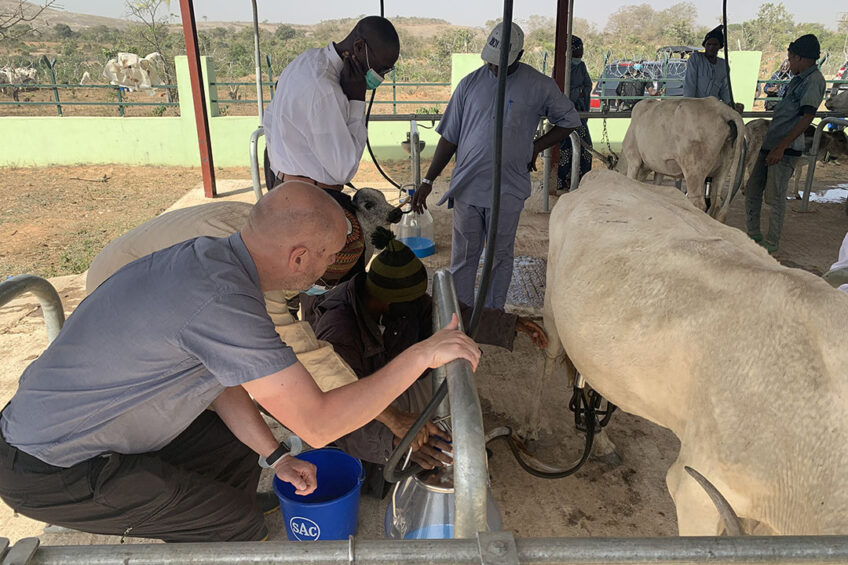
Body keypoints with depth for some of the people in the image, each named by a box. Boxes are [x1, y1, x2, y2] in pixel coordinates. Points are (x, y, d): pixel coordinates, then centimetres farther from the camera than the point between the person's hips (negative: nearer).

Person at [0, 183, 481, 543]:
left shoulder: (211, 255, -5)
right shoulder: (220, 301, -34)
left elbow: (219, 377, 7)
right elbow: (319, 425, -32)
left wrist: (275, 456, 5)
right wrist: (423, 354, -27)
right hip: (50, 471, -9)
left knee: (238, 456, 13)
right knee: (241, 526, -6)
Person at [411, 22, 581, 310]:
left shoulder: (539, 86, -1)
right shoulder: (470, 84, 3)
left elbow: (570, 120, 12)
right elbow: (449, 137, 6)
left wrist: (536, 146, 0)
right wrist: (428, 181, 1)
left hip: (507, 191, -1)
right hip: (466, 188, 2)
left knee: (500, 257, 11)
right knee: (462, 258, 9)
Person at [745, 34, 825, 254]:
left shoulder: (814, 80, -10)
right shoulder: (799, 80, 20)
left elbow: (807, 116, -20)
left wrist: (781, 147, -27)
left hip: (786, 149, -9)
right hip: (770, 143, 9)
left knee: (775, 197, -5)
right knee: (752, 190, 10)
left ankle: (771, 244, 6)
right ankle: (753, 236, 22)